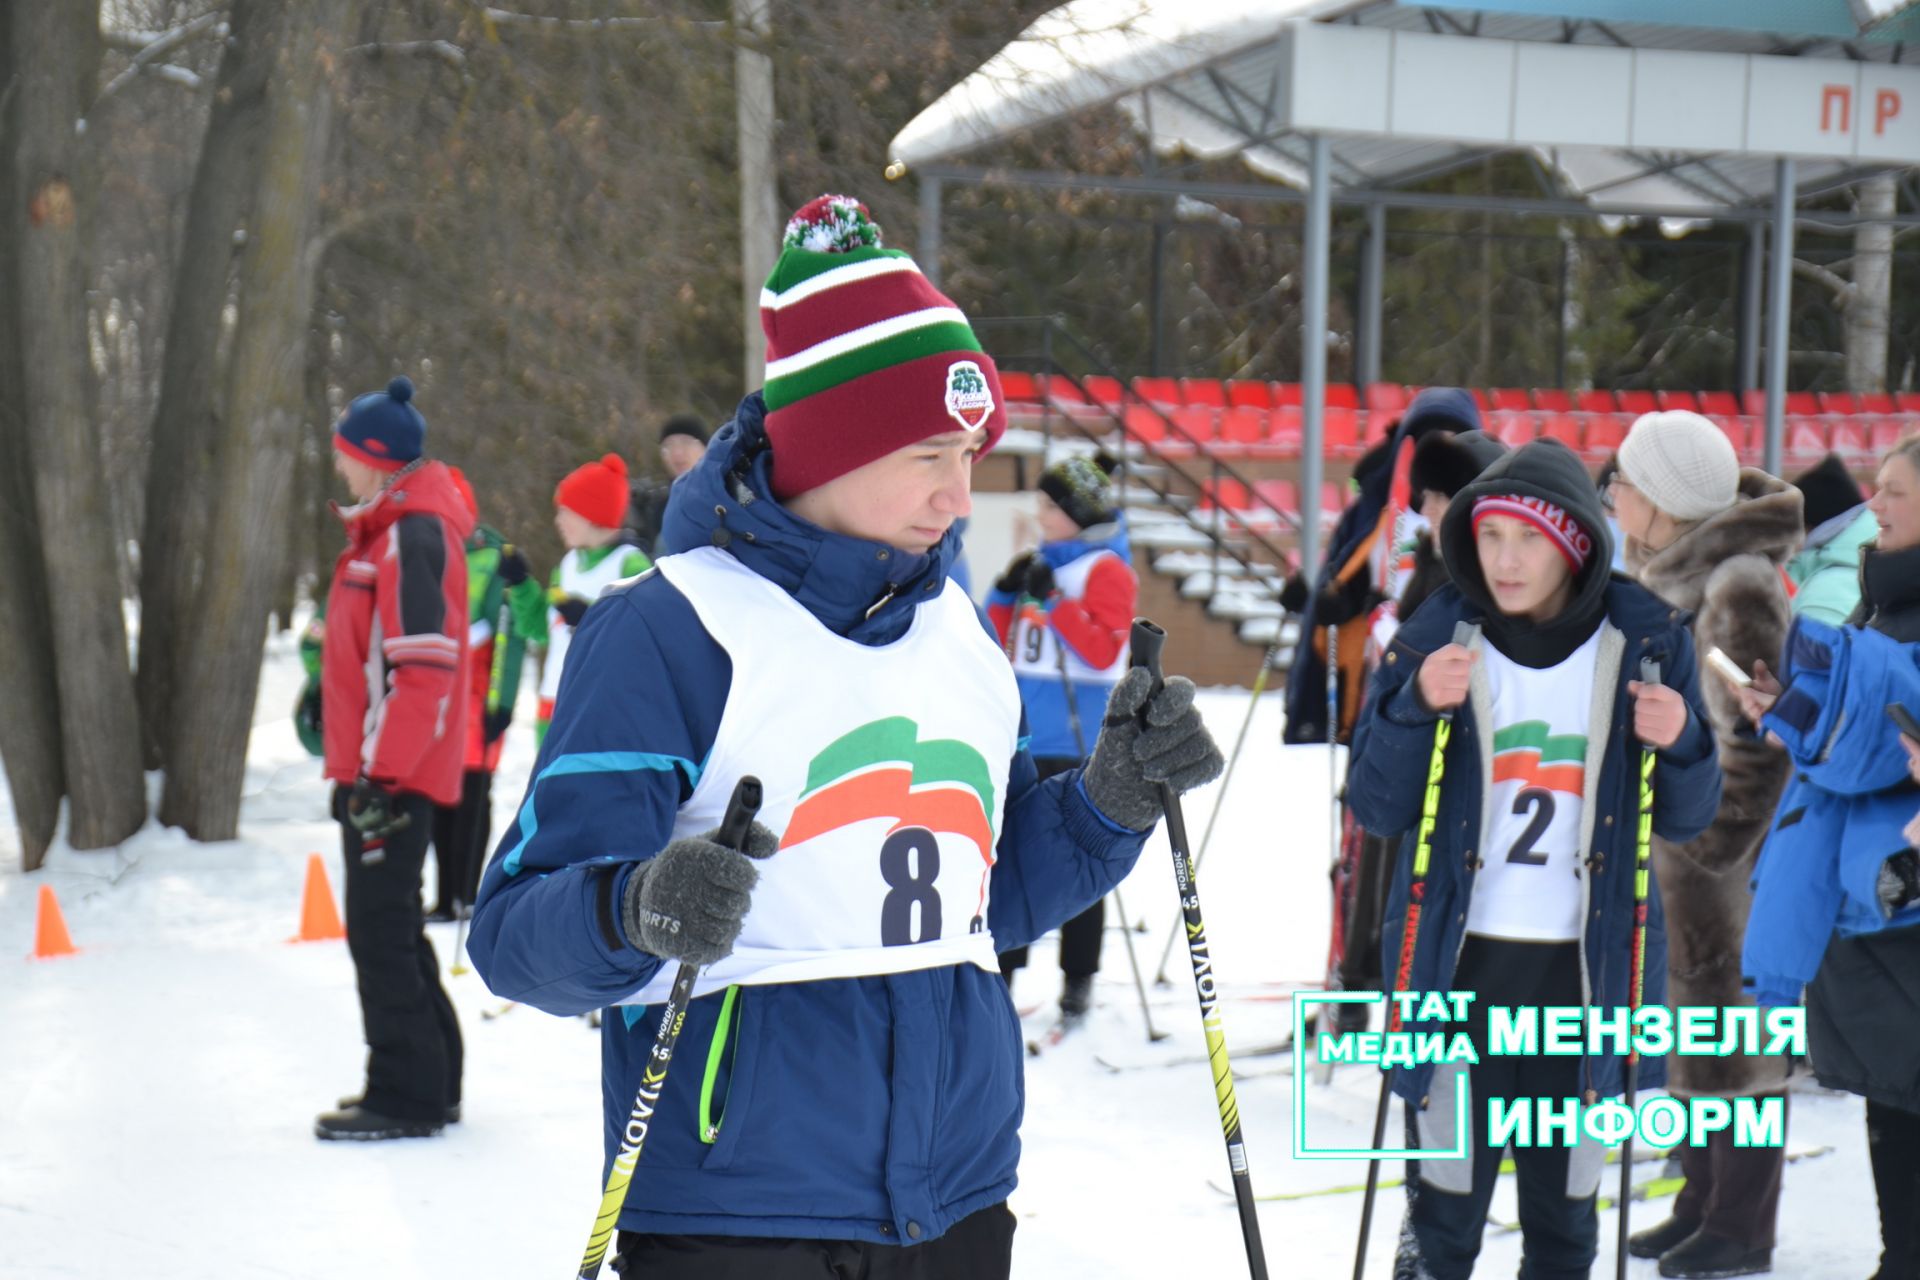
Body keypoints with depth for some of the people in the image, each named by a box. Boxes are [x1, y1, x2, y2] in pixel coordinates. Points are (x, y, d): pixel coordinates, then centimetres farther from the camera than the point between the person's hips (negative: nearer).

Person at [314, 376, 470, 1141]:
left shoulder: (413, 536, -16)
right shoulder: (387, 529, 17)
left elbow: (424, 665, -23)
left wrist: (382, 773, -24)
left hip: (394, 777, -11)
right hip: (377, 768, 11)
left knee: (380, 932, -7)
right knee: (391, 928, 16)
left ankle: (406, 1095, -1)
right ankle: (427, 1084, 25)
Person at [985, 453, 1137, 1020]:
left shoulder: (1106, 570, -7)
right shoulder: (1039, 563, 13)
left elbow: (1103, 650, -17)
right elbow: (999, 642, 16)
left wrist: (1055, 600, -21)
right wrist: (1006, 597, -1)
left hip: (1077, 740, -7)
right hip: (1026, 735, 7)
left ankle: (1079, 977, 11)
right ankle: (1001, 967, 18)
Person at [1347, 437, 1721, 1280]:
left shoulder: (1646, 645, -2)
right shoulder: (1437, 639, -4)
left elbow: (1686, 818, 5)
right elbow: (1374, 807, -5)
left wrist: (1680, 744, -15)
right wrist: (1416, 706, -20)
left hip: (1585, 963, 1)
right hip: (1460, 956, -1)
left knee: (1565, 1205, 12)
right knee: (1446, 1193, 3)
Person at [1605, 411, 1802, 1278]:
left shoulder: (1740, 586, -20)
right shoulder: (1665, 572, 8)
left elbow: (1757, 739, -21)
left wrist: (1718, 846, -20)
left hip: (1730, 847, -9)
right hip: (1667, 833, 9)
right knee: (1684, 1021, 17)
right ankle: (1702, 1203, 29)